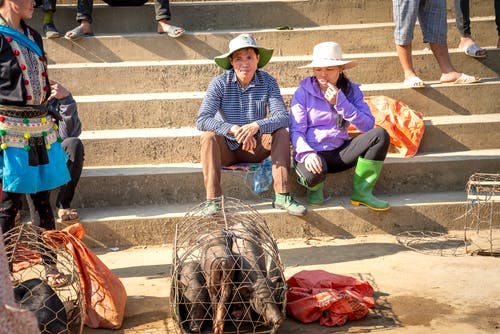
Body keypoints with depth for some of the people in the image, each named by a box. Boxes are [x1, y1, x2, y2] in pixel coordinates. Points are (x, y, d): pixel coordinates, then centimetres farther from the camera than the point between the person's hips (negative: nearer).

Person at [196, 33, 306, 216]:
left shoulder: (268, 82, -8)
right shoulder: (220, 83, -13)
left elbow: (283, 117, -19)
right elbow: (202, 120, -23)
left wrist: (257, 125, -38)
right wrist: (234, 129, -37)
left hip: (255, 149, 2)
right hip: (226, 148, -1)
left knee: (282, 133, -22)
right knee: (208, 136, -30)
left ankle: (282, 196, -24)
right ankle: (213, 199, -29)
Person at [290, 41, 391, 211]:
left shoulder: (351, 90, 2)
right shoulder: (303, 92, -5)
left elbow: (368, 126, -11)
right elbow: (296, 131, -10)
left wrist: (340, 103, -20)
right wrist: (307, 153, -30)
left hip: (340, 152, 4)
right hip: (312, 152, -3)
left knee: (379, 135, -20)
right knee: (312, 175, -40)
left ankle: (362, 191, -10)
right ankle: (316, 186, 2)